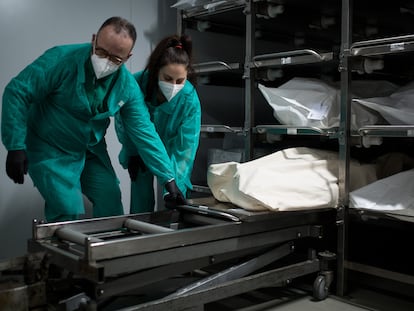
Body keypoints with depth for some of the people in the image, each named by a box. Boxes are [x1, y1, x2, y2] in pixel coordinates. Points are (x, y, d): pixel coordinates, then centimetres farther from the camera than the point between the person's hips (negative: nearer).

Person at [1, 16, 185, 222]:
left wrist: (168, 179, -11)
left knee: (112, 205, 5)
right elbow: (17, 93, -19)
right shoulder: (61, 59, -24)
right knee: (69, 214, -12)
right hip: (50, 151, -4)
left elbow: (144, 133, -8)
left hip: (91, 151, 5)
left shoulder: (128, 86, -11)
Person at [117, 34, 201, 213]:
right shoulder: (137, 83, -26)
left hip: (171, 154, -1)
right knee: (141, 205, 2)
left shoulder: (190, 100, -29)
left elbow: (185, 148, -28)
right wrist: (133, 153, -10)